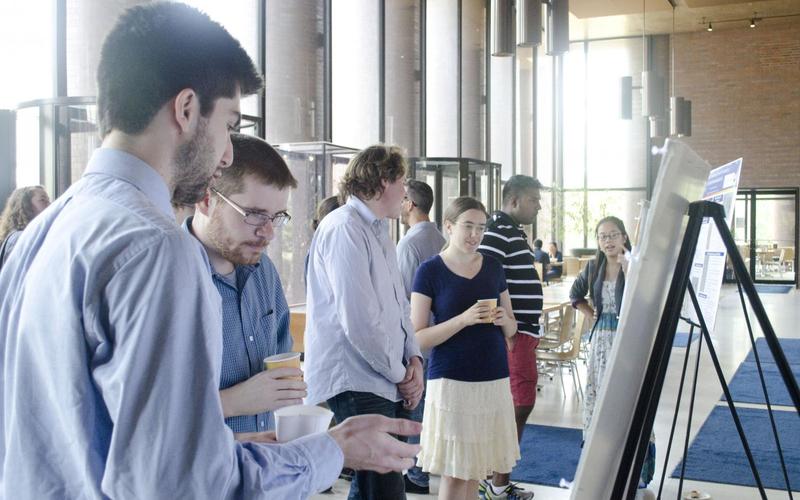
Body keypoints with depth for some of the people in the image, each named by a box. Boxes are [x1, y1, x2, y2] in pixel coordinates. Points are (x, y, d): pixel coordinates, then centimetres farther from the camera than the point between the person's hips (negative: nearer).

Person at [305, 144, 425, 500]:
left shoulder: (378, 231, 18)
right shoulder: (345, 228, -14)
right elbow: (359, 321, -20)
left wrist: (413, 358, 3)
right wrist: (401, 375, -9)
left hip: (387, 382, 10)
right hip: (356, 383, -10)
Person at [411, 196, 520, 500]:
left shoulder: (493, 268, 8)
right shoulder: (430, 271, -5)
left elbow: (511, 329, 17)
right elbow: (418, 339, -10)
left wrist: (503, 320, -6)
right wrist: (464, 319, -21)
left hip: (494, 378, 4)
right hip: (451, 379, -4)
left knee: (476, 466, 9)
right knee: (454, 471, 0)